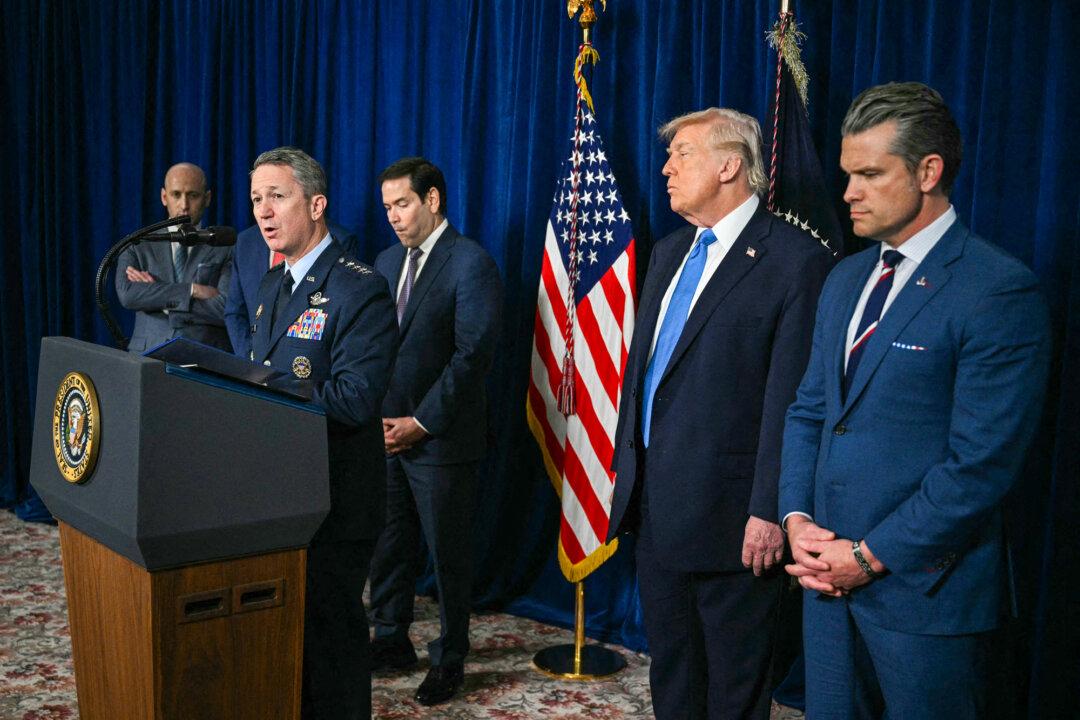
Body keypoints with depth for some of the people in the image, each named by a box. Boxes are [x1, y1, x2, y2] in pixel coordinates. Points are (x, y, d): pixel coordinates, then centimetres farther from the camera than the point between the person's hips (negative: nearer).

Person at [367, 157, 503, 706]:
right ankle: (391, 641, 30)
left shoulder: (471, 263, -10)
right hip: (385, 433, 6)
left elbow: (473, 353, -15)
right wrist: (375, 414, 1)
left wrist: (420, 423, -15)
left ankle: (449, 659, 21)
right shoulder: (387, 262, 13)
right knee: (388, 543, 14)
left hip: (440, 438, -6)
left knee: (448, 552, 6)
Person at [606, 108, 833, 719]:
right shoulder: (669, 253, 12)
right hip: (657, 506, 8)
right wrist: (627, 463, 15)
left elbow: (791, 400, -17)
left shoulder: (797, 260, -14)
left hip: (728, 514, -7)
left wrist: (770, 510, -19)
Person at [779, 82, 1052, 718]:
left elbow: (981, 463, -18)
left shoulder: (1000, 292, -14)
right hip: (829, 571, 7)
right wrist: (798, 518, -1)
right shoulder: (846, 279, 11)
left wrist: (871, 556, -14)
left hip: (925, 585, -6)